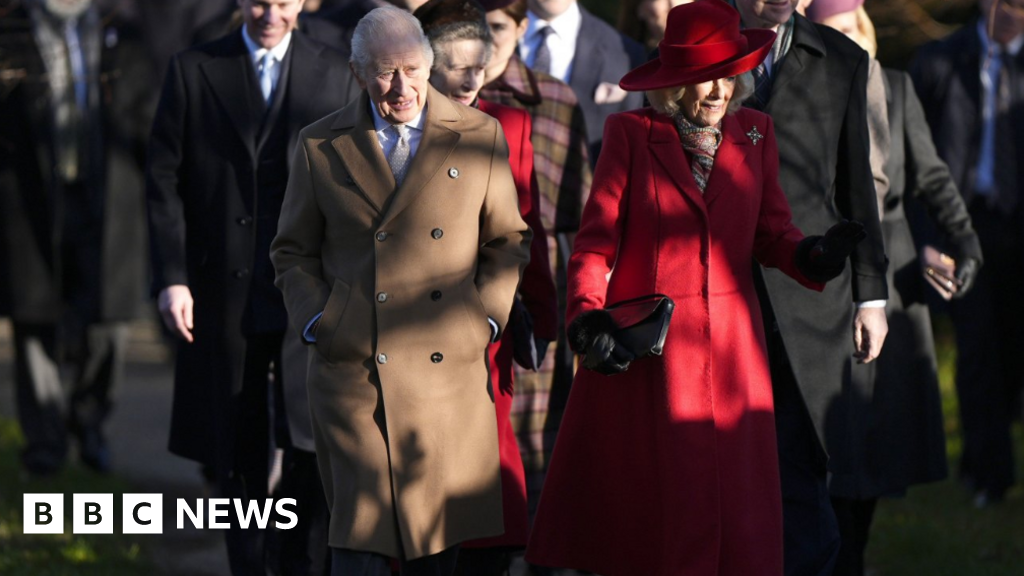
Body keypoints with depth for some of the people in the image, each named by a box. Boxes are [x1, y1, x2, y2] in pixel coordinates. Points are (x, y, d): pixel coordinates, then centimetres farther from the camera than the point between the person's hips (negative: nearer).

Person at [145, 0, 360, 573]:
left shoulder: (336, 74, 6)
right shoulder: (193, 72, 3)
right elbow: (166, 181, 1)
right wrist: (172, 277, -7)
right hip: (226, 291, 0)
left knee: (314, 446, -2)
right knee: (239, 454, 8)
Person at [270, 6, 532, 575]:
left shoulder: (479, 136, 5)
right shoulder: (320, 145, 4)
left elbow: (506, 241, 12)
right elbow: (294, 251, 12)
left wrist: (485, 318, 0)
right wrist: (318, 323, -1)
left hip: (450, 372, 1)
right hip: (352, 372, -1)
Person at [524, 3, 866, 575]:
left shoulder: (755, 133, 9)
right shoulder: (632, 133, -1)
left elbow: (770, 232, 5)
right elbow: (597, 238, -4)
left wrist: (813, 254, -17)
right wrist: (588, 317, -18)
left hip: (731, 345, 3)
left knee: (735, 501, 1)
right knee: (646, 500, 1)